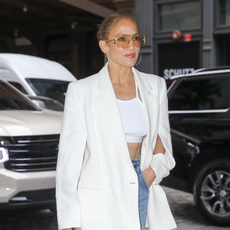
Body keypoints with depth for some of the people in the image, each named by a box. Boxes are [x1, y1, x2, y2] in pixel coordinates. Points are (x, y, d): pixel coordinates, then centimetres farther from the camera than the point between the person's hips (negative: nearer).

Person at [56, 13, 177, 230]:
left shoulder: (155, 86, 8)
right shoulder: (81, 91, -3)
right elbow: (70, 156, -4)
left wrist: (155, 168, -4)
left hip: (141, 189, 4)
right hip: (100, 200, -4)